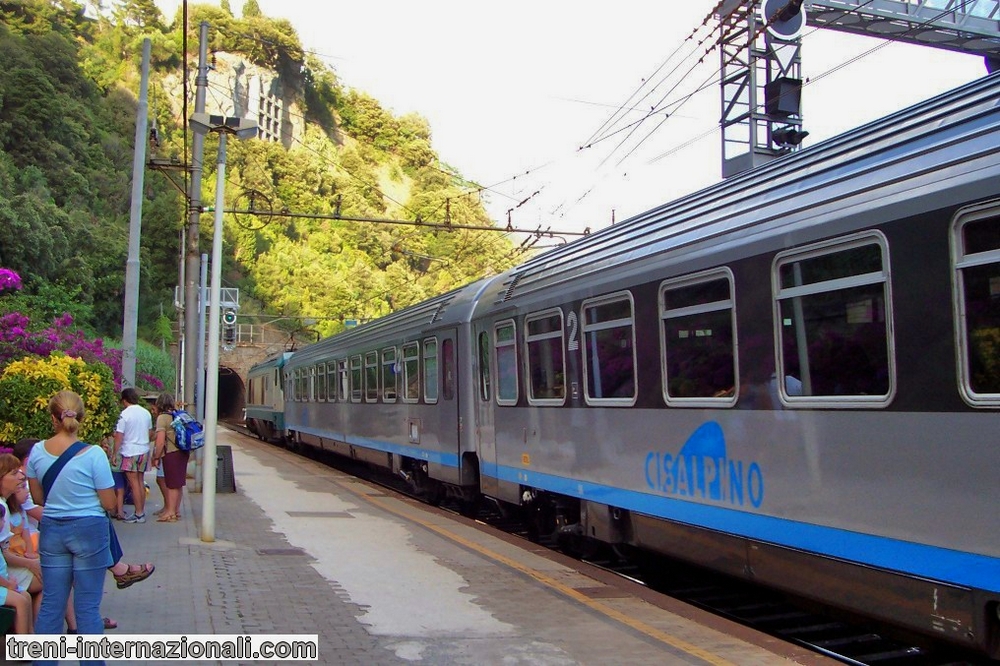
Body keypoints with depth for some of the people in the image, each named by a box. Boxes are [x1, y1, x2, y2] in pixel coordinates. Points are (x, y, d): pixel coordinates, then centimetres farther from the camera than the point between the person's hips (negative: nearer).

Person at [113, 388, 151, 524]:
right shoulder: (146, 413, 6)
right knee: (140, 482, 14)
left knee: (134, 483, -1)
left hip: (130, 453, -6)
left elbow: (119, 436, -13)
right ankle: (141, 511, 18)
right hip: (144, 451, 6)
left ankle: (139, 514, 1)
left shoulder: (125, 414, -13)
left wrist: (115, 454, -6)